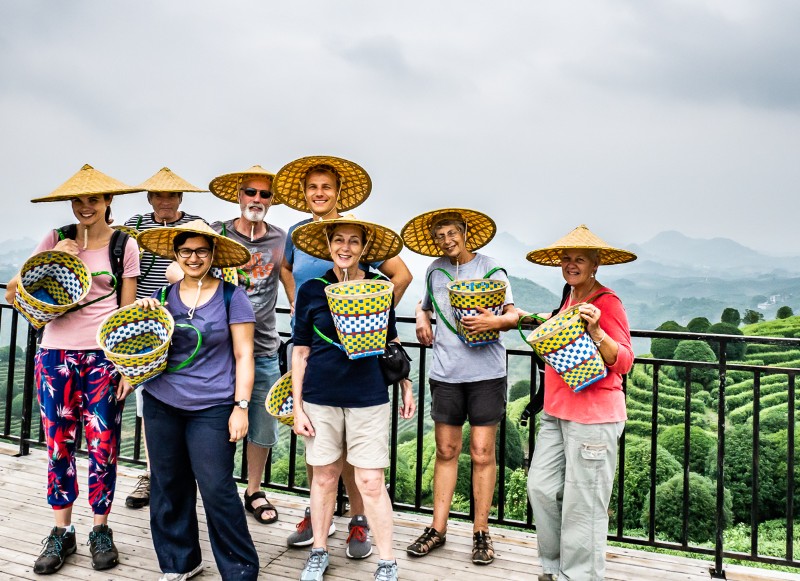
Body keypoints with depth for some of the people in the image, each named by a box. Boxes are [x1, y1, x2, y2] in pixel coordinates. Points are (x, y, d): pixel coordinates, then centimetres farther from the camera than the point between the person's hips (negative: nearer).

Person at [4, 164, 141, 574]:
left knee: (103, 446, 3)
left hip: (104, 357, -1)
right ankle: (61, 533, 24)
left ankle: (101, 530, 21)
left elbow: (128, 310, 3)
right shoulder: (56, 240, 5)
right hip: (56, 354, 2)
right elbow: (13, 294, 4)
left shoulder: (124, 245, 2)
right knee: (58, 445, 8)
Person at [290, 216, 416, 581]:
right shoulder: (311, 291, -2)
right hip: (320, 397, 1)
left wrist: (406, 385, 12)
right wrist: (297, 407, 0)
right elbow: (300, 352, 2)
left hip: (368, 397, 0)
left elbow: (391, 340, 12)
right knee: (324, 476, 12)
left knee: (370, 482, 2)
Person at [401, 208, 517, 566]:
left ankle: (481, 532, 15)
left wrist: (494, 321, -24)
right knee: (446, 451, 9)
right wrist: (421, 319, 5)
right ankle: (438, 529, 19)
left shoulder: (490, 268, -1)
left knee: (482, 453, 1)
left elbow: (513, 315, -4)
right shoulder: (435, 270, 10)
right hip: (445, 372, 3)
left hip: (486, 372, -3)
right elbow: (424, 304, 26)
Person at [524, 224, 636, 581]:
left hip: (593, 415, -9)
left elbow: (623, 362, -17)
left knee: (582, 504, -1)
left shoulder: (607, 302, -10)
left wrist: (596, 332, -29)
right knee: (541, 487, 12)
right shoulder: (570, 299, 14)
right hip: (557, 411, 9)